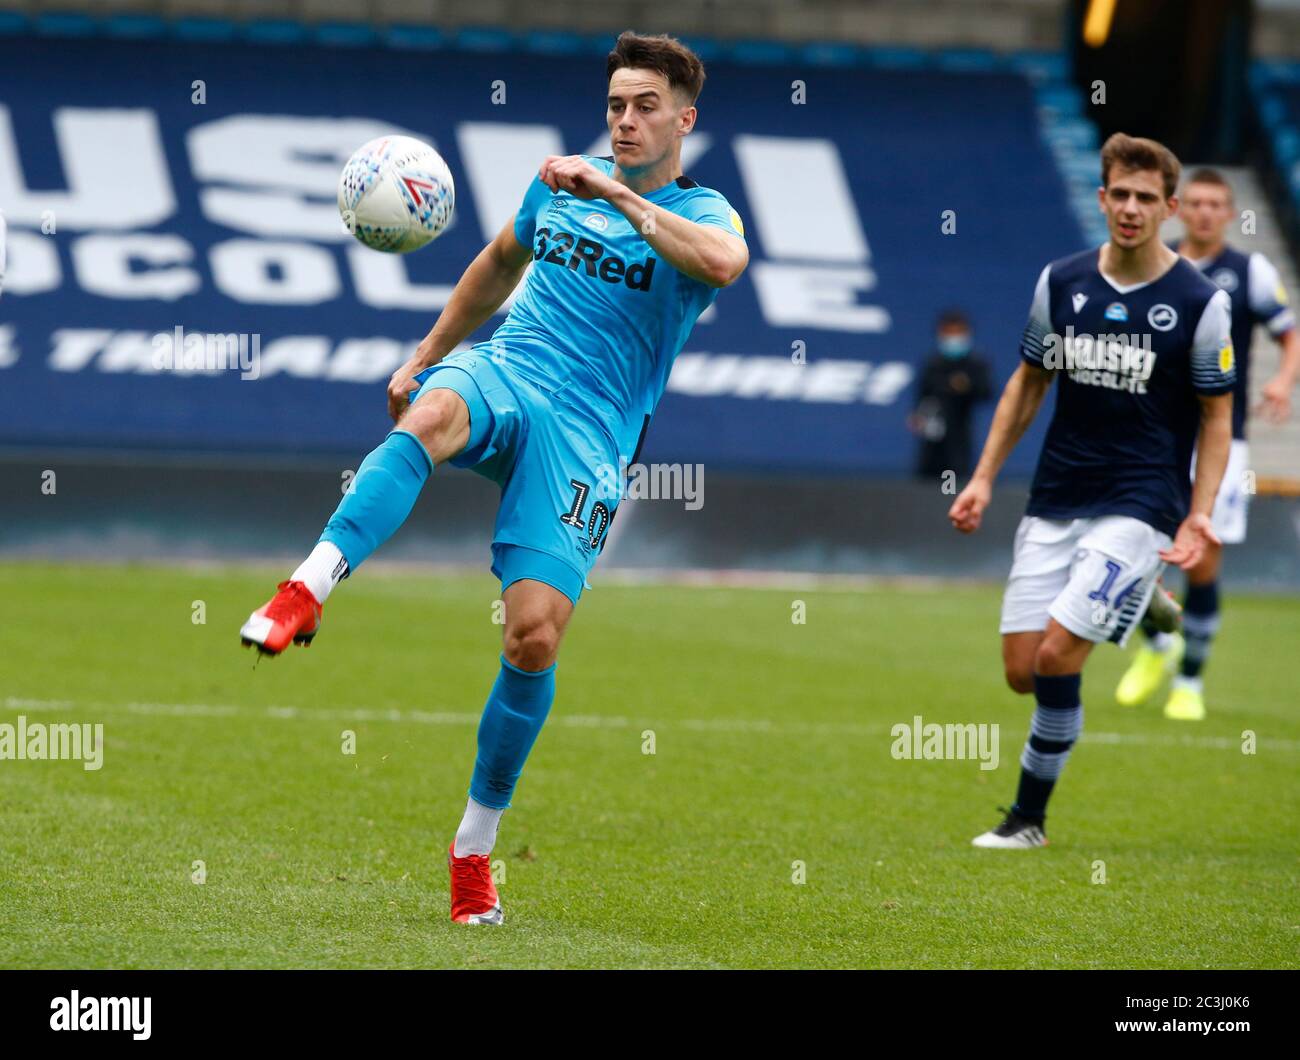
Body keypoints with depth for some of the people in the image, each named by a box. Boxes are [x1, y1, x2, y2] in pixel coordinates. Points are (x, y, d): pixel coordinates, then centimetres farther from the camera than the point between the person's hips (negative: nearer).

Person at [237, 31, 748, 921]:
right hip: (502, 374, 3)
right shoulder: (561, 181, 17)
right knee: (431, 414, -38)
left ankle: (474, 846, 3)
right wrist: (422, 359, 35)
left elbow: (723, 262, -24)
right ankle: (305, 594, -54)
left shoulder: (701, 214, 3)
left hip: (588, 430, -2)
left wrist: (617, 195, -27)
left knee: (536, 635, -15)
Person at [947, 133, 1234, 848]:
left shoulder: (1198, 301, -6)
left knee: (1057, 655, -15)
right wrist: (985, 477, 9)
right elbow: (1029, 383, 15)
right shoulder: (1061, 282, 4)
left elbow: (1217, 416, 1)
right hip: (1055, 499, 5)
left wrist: (1199, 515, -10)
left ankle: (1029, 816, 1)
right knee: (1022, 669, -3)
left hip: (1140, 505, -4)